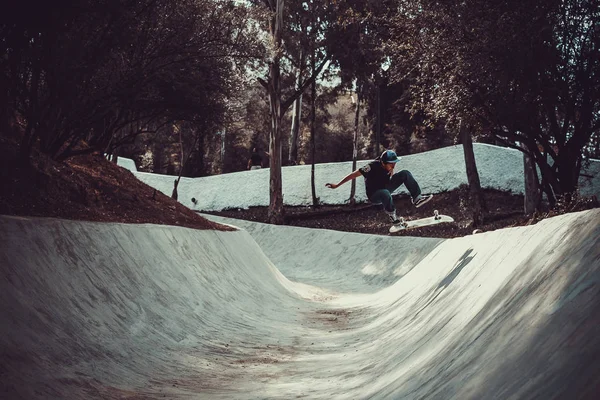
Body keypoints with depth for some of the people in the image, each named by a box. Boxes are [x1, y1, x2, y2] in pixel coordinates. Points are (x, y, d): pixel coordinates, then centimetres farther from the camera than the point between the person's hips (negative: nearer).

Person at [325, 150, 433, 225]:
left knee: (405, 173, -10)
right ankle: (391, 214, -16)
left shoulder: (389, 165, -14)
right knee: (386, 193, -43)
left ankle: (417, 198, -11)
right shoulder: (373, 166, -32)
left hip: (385, 187, 6)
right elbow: (354, 174, -27)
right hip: (374, 196, -6)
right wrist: (336, 185, -24)